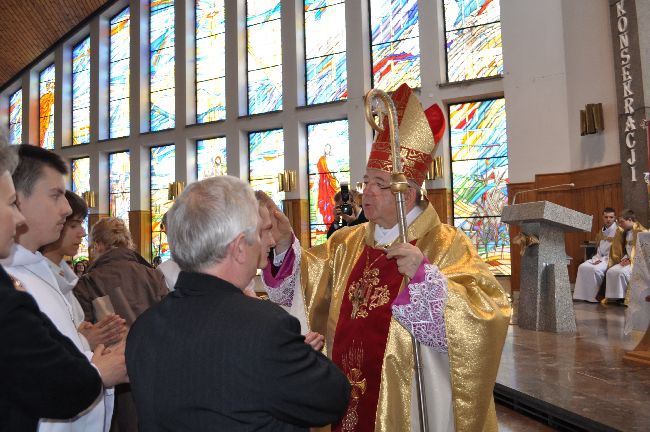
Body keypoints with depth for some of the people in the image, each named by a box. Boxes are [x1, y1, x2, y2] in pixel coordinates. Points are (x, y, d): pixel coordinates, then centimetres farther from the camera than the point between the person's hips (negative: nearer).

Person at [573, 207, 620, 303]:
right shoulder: (602, 231, 16)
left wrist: (604, 260, -18)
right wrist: (597, 258, 0)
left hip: (611, 258, -7)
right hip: (600, 257, 7)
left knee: (596, 269, -30)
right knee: (582, 267, -14)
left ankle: (595, 296, -14)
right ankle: (583, 295, -13)